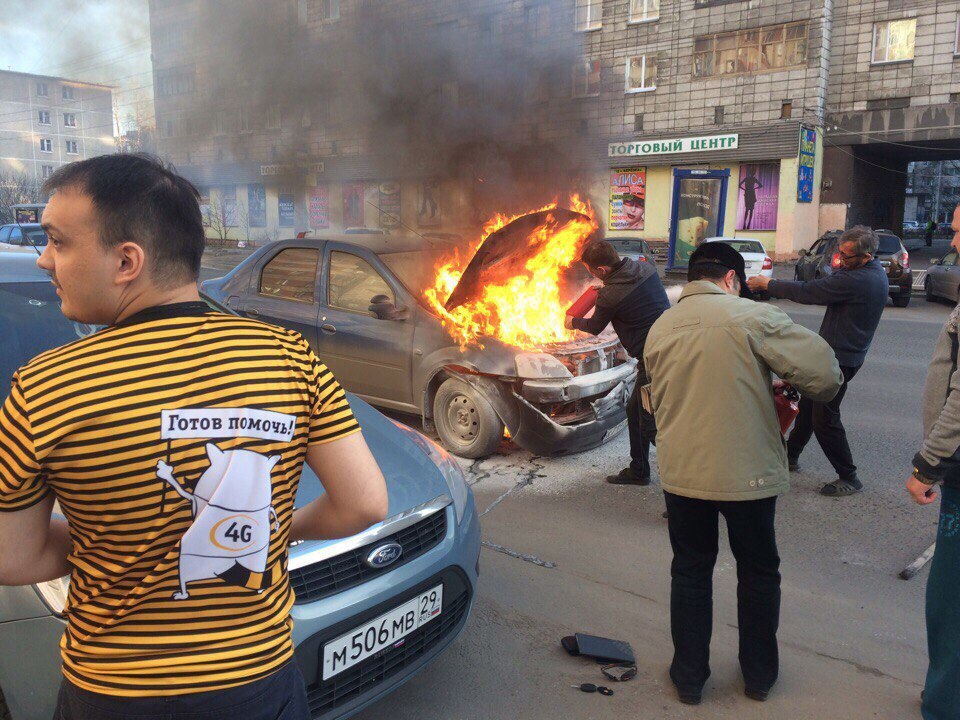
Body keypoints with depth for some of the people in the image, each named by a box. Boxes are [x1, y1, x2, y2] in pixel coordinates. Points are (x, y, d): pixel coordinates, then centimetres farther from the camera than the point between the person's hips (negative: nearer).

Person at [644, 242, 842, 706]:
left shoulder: (659, 329, 3)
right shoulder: (753, 316, -13)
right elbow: (825, 374, -16)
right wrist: (793, 391, 5)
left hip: (681, 472, 3)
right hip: (747, 474, -3)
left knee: (690, 572, 18)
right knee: (758, 572, 18)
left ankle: (689, 677, 29)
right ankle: (759, 674, 34)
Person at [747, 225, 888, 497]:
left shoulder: (857, 281, -27)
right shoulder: (875, 272, 6)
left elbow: (807, 292, -21)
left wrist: (767, 284, -13)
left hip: (839, 359, -11)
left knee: (824, 418, -3)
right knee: (808, 403, 21)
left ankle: (849, 478, 10)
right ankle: (791, 454, 36)